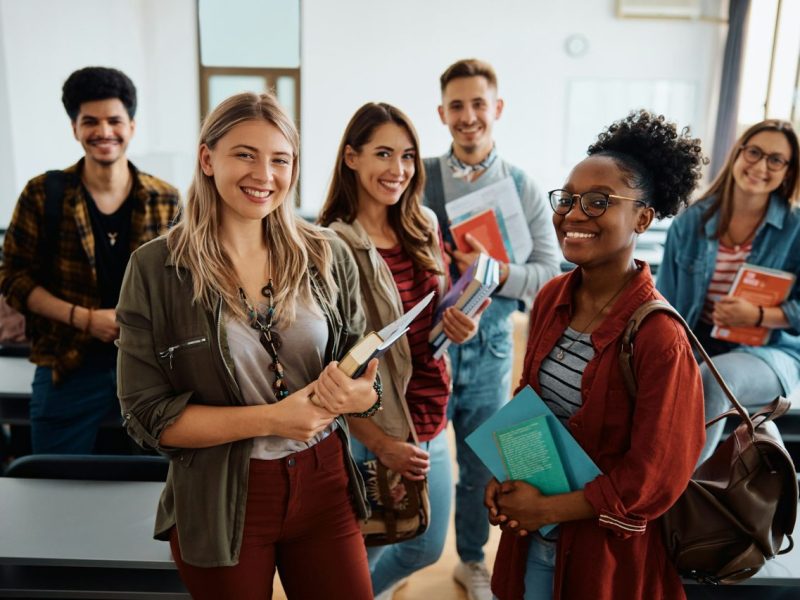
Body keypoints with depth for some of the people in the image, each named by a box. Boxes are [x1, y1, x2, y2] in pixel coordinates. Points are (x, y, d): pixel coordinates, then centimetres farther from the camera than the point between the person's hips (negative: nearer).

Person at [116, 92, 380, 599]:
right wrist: (269, 419, -20)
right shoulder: (156, 269, -10)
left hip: (325, 485, 2)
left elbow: (363, 372, 4)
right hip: (219, 502, -2)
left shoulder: (327, 256, -2)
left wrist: (359, 395, -19)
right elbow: (146, 415, -10)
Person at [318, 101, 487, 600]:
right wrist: (379, 442, -15)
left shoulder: (424, 228, 2)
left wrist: (460, 325, -9)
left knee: (427, 549, 21)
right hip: (368, 428, -6)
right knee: (364, 549, 13)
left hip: (431, 419, 6)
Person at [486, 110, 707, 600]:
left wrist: (545, 509, -15)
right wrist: (504, 477, -4)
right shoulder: (552, 298, -5)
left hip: (606, 547, -5)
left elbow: (652, 480, -20)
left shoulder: (658, 335, -24)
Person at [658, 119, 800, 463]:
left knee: (713, 377, -35)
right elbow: (665, 301, 2)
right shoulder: (691, 221, 1)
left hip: (769, 351, -2)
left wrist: (756, 315, -22)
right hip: (697, 344, 2)